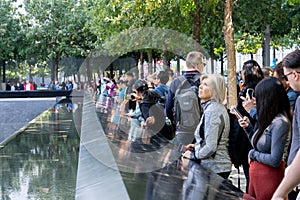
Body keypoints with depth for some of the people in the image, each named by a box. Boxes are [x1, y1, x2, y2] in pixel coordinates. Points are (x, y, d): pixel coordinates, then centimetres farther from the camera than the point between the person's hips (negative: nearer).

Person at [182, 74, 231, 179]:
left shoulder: (212, 110, -16)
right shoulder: (220, 108, 14)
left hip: (214, 168, -10)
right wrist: (196, 146, 17)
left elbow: (211, 148, -21)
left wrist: (193, 155, -7)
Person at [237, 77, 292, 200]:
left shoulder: (280, 123, -20)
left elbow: (275, 161, -23)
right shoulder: (269, 120, 6)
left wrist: (253, 154, -9)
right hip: (256, 175, 8)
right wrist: (248, 127, 6)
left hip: (269, 177, -8)